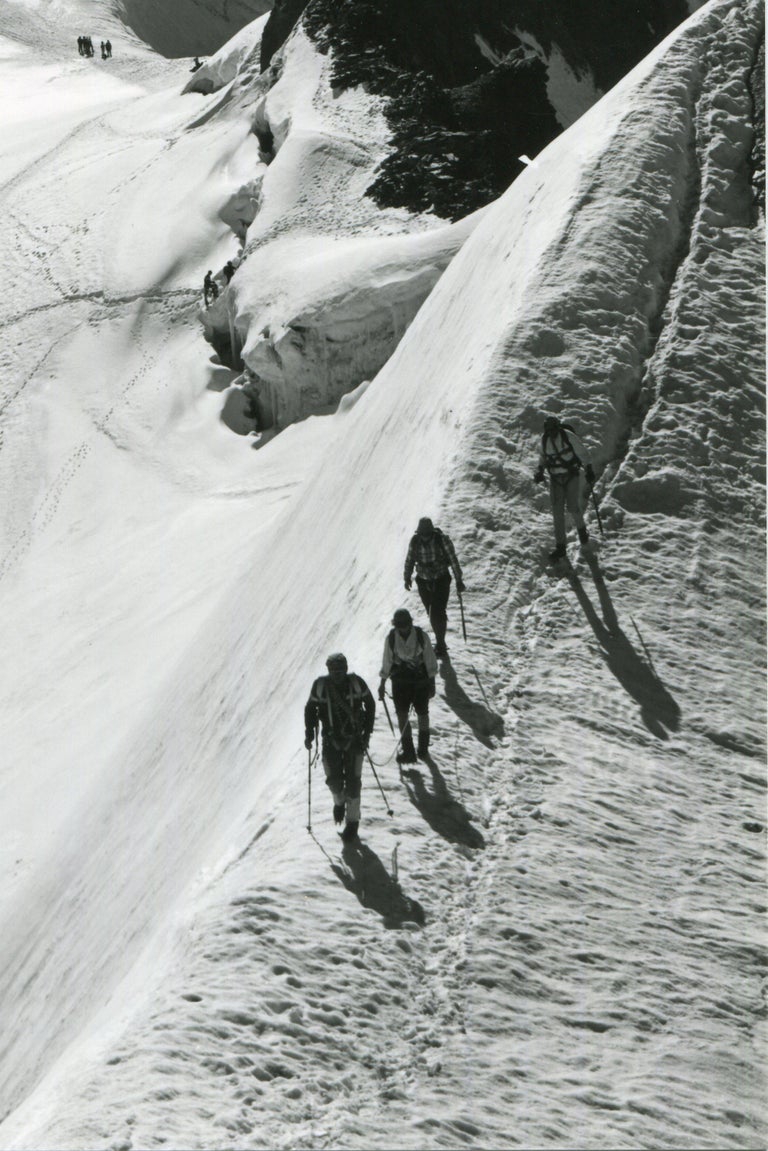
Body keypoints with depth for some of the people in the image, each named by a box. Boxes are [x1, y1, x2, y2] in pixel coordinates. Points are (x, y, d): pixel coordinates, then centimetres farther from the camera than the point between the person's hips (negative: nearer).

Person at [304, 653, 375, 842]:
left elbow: (370, 704, 1)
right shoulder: (320, 685, -11)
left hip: (354, 739, -1)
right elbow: (310, 708, 3)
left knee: (352, 780, -2)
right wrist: (309, 733, -4)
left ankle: (352, 821, 11)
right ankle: (339, 802, 35)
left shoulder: (356, 683, -13)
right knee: (334, 779, 0)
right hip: (331, 740, 1)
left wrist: (367, 732, -2)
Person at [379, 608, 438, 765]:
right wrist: (383, 683, 8)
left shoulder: (421, 636, -12)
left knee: (422, 713, 12)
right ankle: (407, 750, 0)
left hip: (421, 680, -1)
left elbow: (430, 660, -3)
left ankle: (423, 748, 29)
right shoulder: (391, 638, -7)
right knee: (402, 714, -6)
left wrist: (432, 683, -3)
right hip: (400, 680, 1)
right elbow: (387, 662, 4)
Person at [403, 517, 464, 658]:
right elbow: (409, 560, 8)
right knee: (431, 614, 9)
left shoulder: (442, 539, -17)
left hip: (441, 580, -3)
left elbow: (453, 559, -9)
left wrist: (459, 580, -7)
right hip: (423, 582, 3)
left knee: (437, 613, -11)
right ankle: (440, 641, 26)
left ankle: (440, 644, 2)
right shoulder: (415, 540, -7)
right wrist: (407, 577, 15)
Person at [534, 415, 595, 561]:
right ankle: (560, 545, 2)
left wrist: (589, 469, -10)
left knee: (573, 507, -7)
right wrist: (540, 469, -1)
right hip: (555, 478, 3)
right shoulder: (544, 438, -4)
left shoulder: (568, 436, -17)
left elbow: (582, 452, -8)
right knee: (557, 511, -2)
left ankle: (581, 528, 28)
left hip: (571, 476, -3)